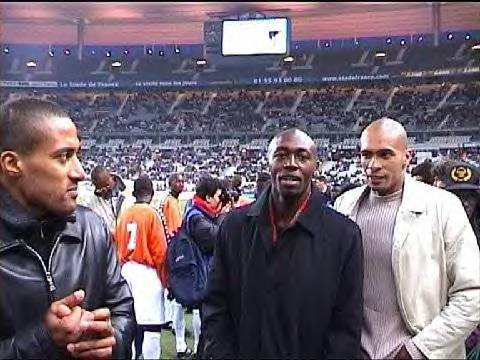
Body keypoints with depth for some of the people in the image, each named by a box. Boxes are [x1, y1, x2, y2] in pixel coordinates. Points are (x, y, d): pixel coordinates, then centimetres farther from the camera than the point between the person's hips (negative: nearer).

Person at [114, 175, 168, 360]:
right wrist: (164, 278, -2)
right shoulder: (151, 214, -10)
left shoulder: (124, 214, 6)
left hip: (126, 270, 7)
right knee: (151, 324, -4)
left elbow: (117, 246, 10)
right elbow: (160, 250, -13)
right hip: (147, 271, -7)